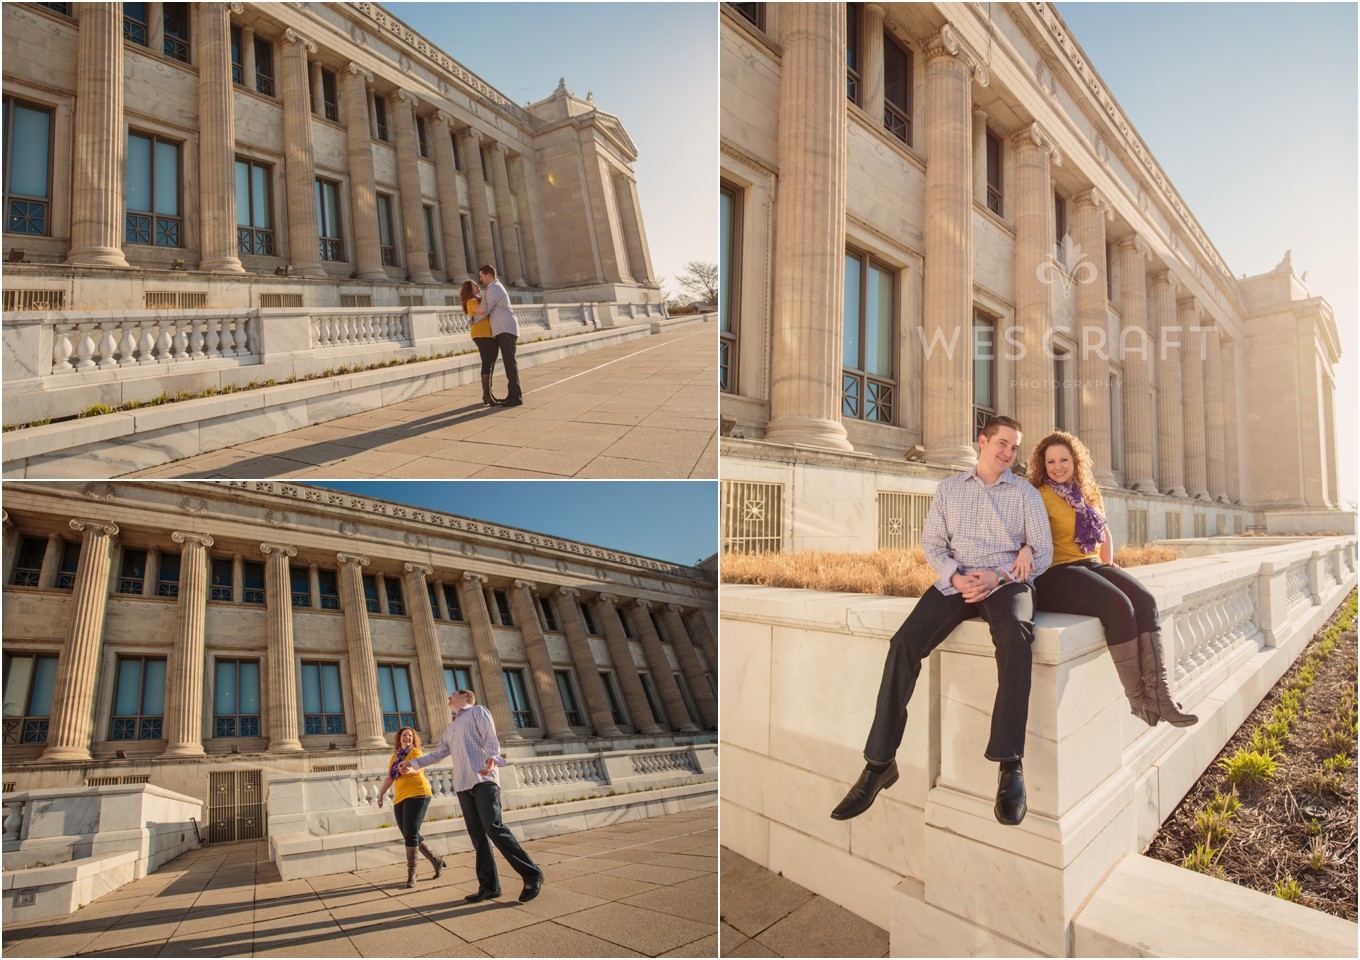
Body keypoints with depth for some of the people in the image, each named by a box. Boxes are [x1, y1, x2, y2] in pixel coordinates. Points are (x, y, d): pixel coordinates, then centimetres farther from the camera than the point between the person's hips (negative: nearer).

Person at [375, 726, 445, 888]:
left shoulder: (415, 751, 1)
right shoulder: (394, 757, 21)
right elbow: (389, 779, 25)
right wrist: (380, 795, 17)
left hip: (417, 794, -7)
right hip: (400, 799, 7)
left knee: (411, 834, -12)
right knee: (410, 836, 6)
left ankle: (411, 873, -4)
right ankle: (436, 861, 21)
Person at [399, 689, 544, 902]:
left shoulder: (478, 712, 8)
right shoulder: (450, 728, 28)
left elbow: (491, 739, -7)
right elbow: (437, 754, 34)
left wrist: (492, 758, -26)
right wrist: (413, 762, 26)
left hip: (483, 780, -7)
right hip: (463, 785, 7)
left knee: (494, 828, -18)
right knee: (477, 835, 2)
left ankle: (532, 876, -12)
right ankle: (489, 886, 6)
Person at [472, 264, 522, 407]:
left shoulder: (493, 289, -10)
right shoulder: (497, 287, 23)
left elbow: (484, 310, -10)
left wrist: (473, 320, 5)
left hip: (506, 330, -10)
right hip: (503, 331, 10)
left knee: (510, 362, -13)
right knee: (508, 362, 8)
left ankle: (516, 396, -16)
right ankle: (512, 395, 10)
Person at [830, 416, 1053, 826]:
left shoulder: (1026, 493, 12)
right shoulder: (949, 489, 17)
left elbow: (1043, 551, 6)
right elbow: (931, 542, 11)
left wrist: (995, 578, -11)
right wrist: (956, 577, -10)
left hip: (1007, 580, -1)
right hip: (957, 581, 2)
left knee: (1015, 635, -38)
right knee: (905, 642, -24)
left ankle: (1010, 765, -36)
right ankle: (879, 762, -18)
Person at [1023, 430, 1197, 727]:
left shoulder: (1089, 493, 18)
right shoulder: (1039, 495, -4)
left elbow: (1104, 533, 29)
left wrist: (1108, 564, 14)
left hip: (1091, 566, 7)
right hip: (1056, 573, -7)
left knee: (1145, 601, -19)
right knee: (1119, 605, -29)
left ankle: (1157, 694, -23)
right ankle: (1137, 697, -18)